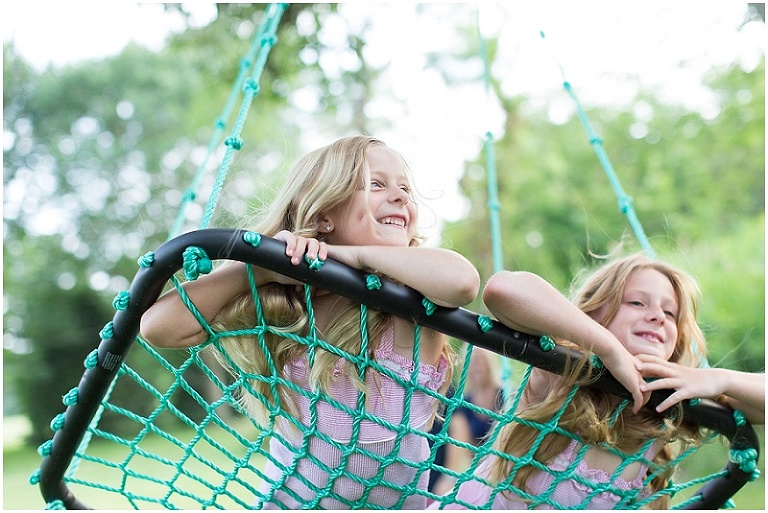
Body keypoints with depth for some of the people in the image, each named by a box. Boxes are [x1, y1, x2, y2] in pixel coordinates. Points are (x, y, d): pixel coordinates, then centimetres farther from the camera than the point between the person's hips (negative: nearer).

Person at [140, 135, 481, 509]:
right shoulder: (281, 309, -9)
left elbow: (461, 280, -36)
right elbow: (159, 326, -14)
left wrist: (355, 254, -24)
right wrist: (263, 267, -18)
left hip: (398, 501, 1)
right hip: (287, 500, 0)